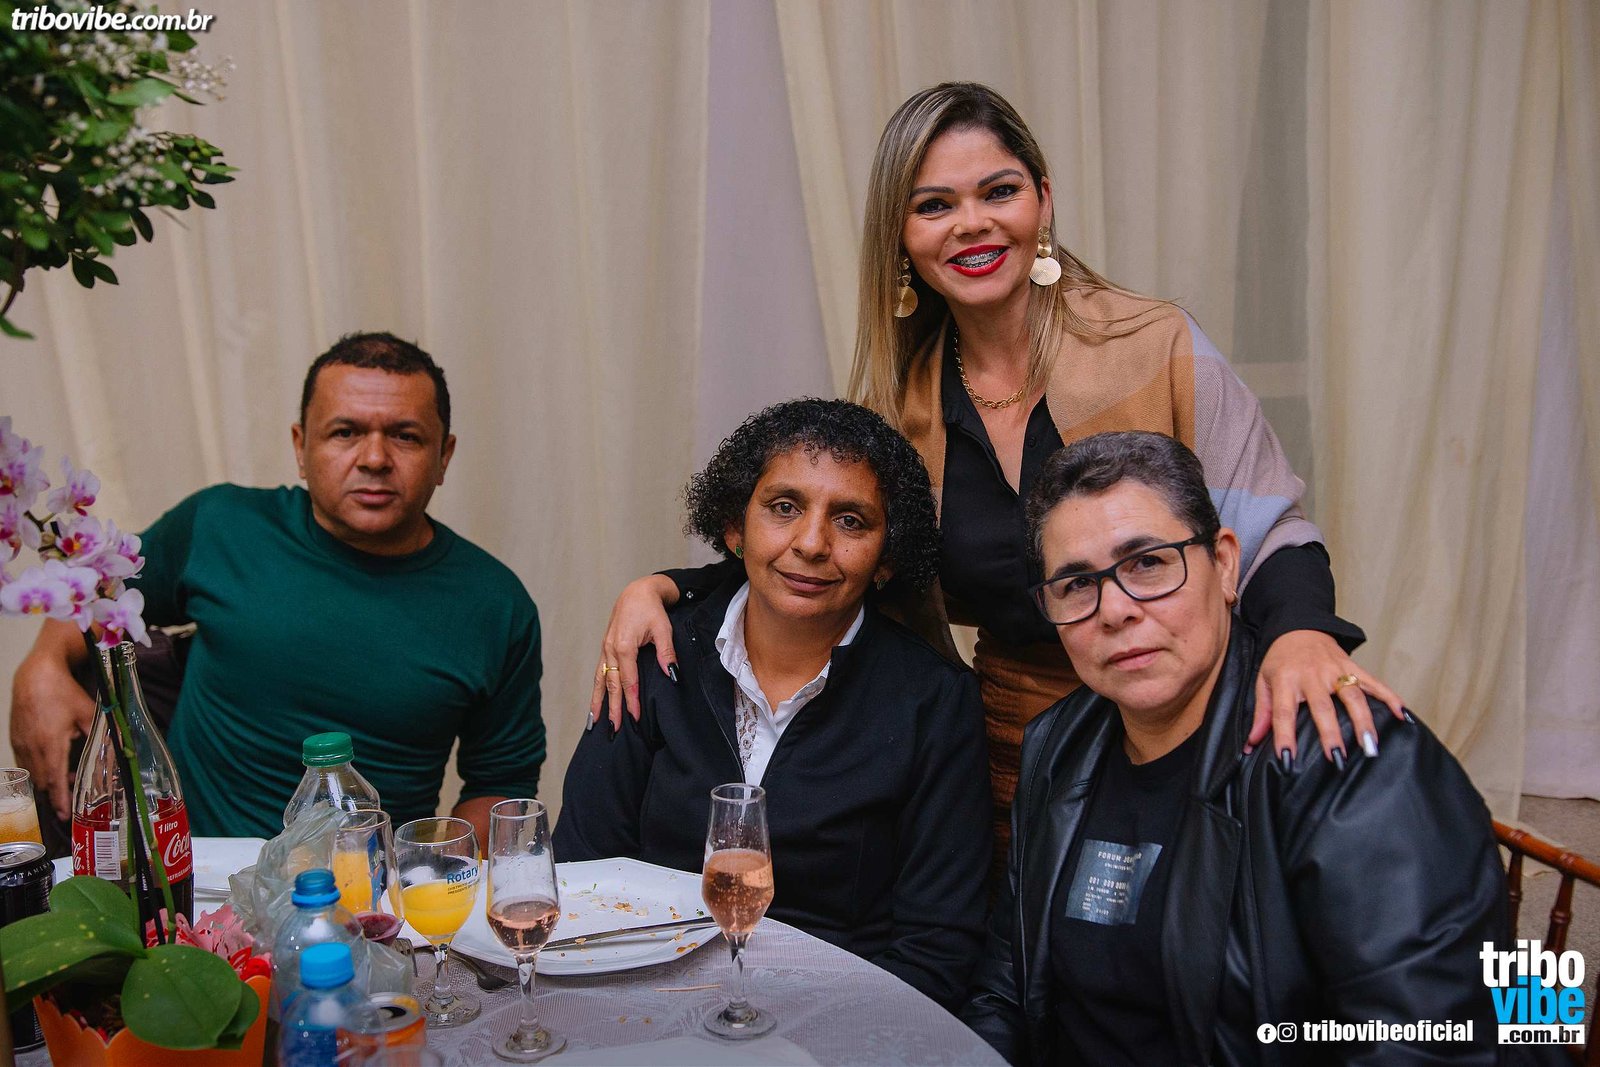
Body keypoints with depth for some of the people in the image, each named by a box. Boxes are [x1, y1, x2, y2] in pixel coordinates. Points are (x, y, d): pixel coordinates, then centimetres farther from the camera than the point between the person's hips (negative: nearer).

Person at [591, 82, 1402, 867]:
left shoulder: (1158, 348, -9)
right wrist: (663, 590, -7)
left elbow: (1267, 537, -8)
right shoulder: (903, 401, 2)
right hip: (1007, 759, 3)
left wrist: (1299, 631, -29)